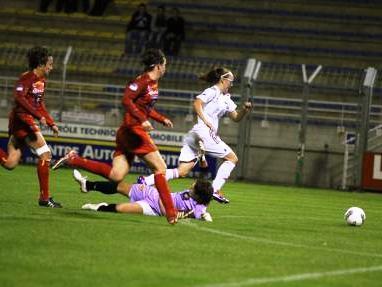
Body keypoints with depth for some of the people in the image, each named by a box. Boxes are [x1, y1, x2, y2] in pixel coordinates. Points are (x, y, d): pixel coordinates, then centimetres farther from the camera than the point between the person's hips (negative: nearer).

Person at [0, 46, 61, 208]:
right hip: (22, 119, -9)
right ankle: (44, 198, -7)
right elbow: (19, 97, -26)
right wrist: (38, 115, -30)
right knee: (45, 154, -10)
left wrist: (51, 124, 18)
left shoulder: (42, 81, 15)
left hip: (27, 122, 9)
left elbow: (40, 105, 24)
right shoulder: (27, 78, -12)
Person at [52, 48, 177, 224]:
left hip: (127, 133, 9)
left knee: (115, 175, 1)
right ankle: (171, 213, -10)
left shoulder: (153, 83, 17)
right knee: (160, 167, -9)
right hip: (133, 130, -9)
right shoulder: (142, 81, -11)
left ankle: (73, 160, 6)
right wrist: (142, 120, -28)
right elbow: (126, 100, -22)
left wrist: (162, 119, 21)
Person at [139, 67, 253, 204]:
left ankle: (145, 181, -10)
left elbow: (236, 117, 28)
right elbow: (197, 104, -17)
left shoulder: (226, 98, 25)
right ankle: (215, 189, -8)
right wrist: (206, 122, -22)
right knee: (232, 158, 0)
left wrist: (244, 109, 10)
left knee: (182, 172, 0)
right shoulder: (212, 91, -2)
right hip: (203, 132, -9)